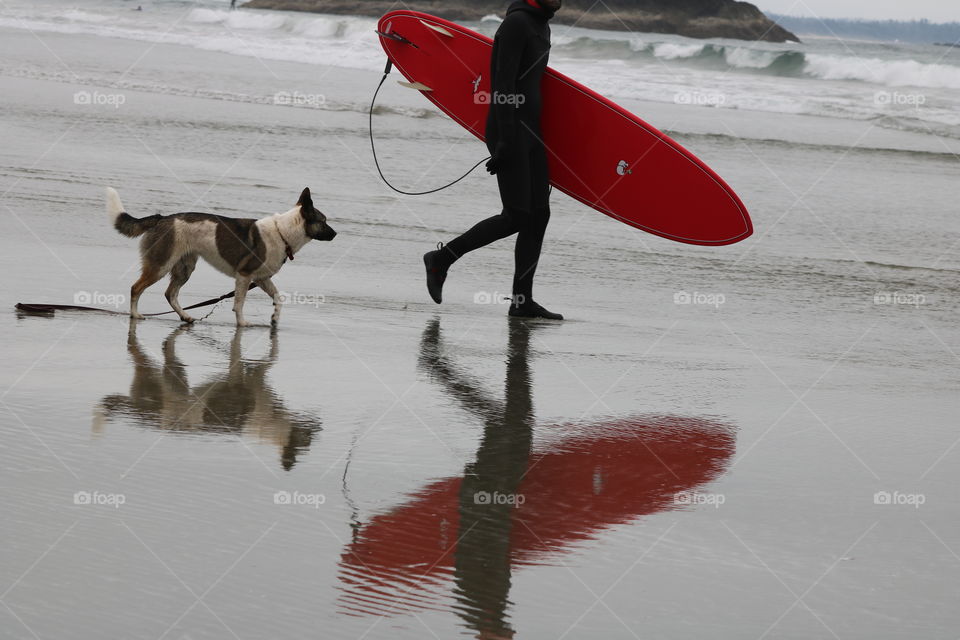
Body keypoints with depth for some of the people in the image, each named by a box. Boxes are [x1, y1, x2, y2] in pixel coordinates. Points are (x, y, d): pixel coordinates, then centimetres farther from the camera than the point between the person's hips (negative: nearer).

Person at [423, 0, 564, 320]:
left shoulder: (541, 26, 18)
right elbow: (503, 85, -18)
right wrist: (506, 141, -24)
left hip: (530, 131, 9)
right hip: (509, 131, -9)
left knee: (538, 214, 4)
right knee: (517, 215, -13)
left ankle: (522, 300, 5)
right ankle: (441, 258, 0)